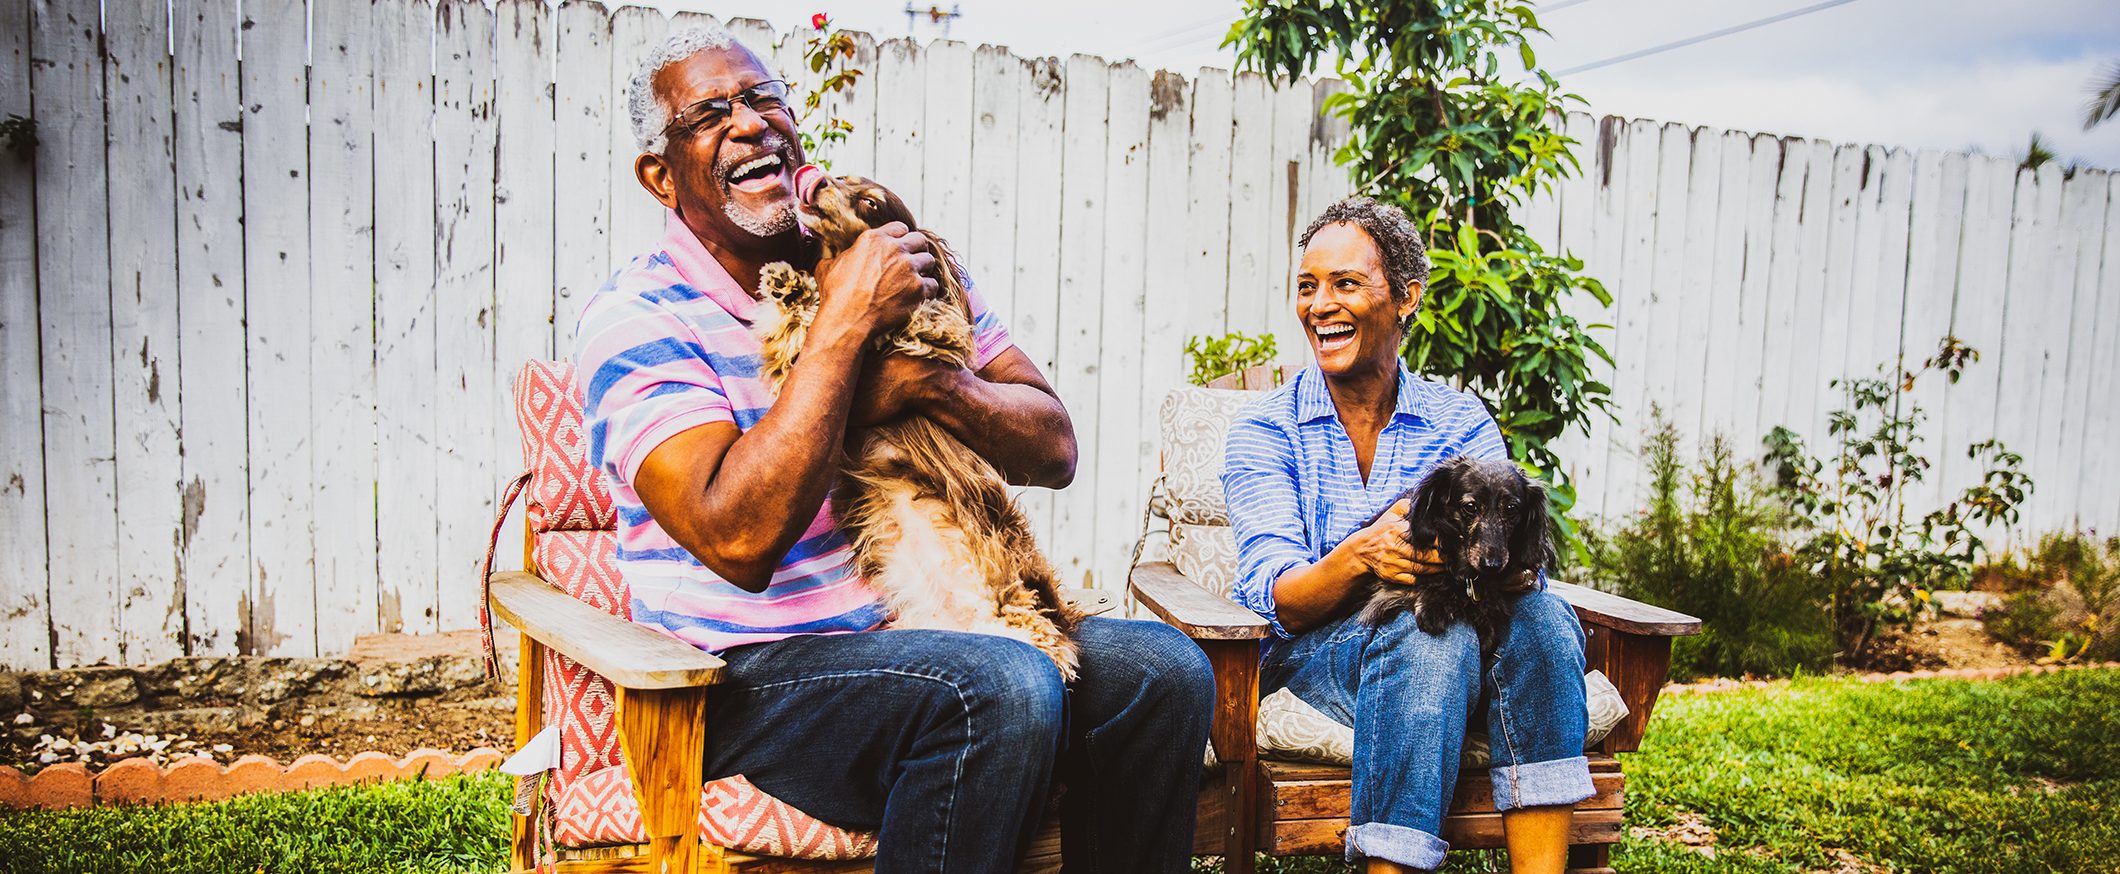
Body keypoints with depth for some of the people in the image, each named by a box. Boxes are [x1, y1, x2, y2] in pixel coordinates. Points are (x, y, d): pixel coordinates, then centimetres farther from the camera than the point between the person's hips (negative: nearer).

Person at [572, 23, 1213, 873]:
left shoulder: (900, 263, 9)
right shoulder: (636, 315, -6)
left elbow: (1056, 452, 6)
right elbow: (738, 540, -22)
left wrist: (929, 382, -14)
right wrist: (846, 321, -19)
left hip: (926, 634, 5)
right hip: (750, 676, -5)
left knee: (1159, 666, -17)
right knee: (999, 689, -32)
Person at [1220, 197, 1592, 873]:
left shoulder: (1463, 423, 7)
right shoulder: (1265, 430, 1)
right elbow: (1275, 601, -9)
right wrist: (1362, 552, -30)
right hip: (1313, 652, -2)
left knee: (1536, 614, -29)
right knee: (1428, 632, -33)